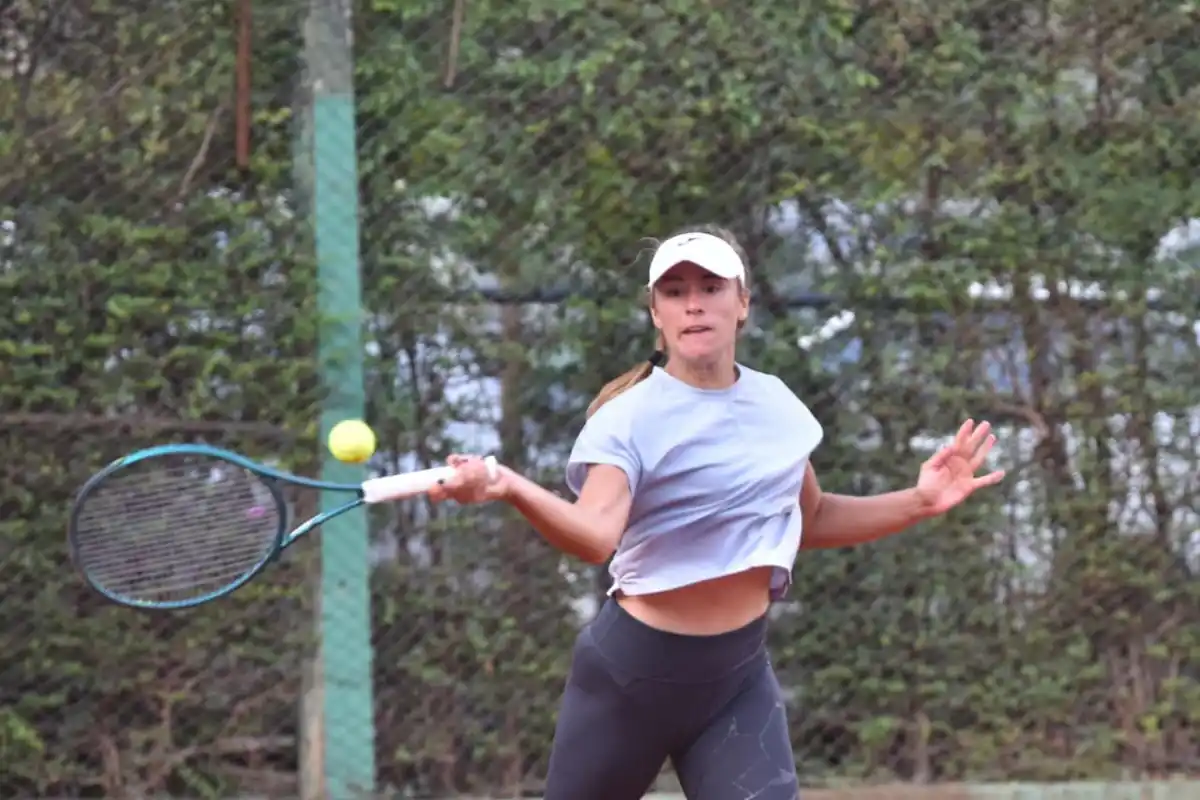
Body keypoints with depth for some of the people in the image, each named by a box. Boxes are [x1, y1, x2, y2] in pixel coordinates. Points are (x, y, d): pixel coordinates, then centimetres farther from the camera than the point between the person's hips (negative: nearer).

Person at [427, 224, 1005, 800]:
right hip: (633, 668, -4)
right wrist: (509, 489, -54)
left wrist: (918, 503, 8)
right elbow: (595, 536, -35)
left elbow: (808, 520, 21)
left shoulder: (776, 403, 4)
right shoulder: (629, 417, -15)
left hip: (739, 675, 4)